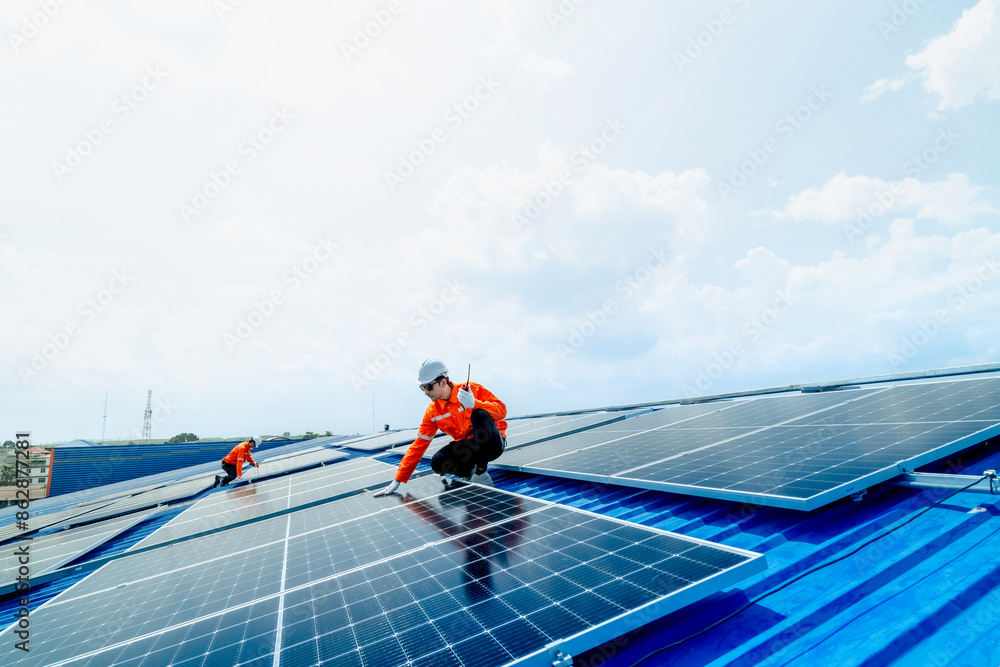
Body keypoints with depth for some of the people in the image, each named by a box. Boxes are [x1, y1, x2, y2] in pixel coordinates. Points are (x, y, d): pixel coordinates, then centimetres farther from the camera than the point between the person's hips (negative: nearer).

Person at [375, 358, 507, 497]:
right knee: (437, 462, -25)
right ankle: (469, 473, 5)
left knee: (479, 414, -32)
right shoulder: (432, 412, -3)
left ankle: (481, 472, -20)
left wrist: (474, 403, -38)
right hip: (469, 448, 3)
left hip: (493, 444, -3)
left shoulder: (472, 389, -15)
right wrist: (398, 480, -2)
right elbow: (418, 446, 0)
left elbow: (502, 410, -21)